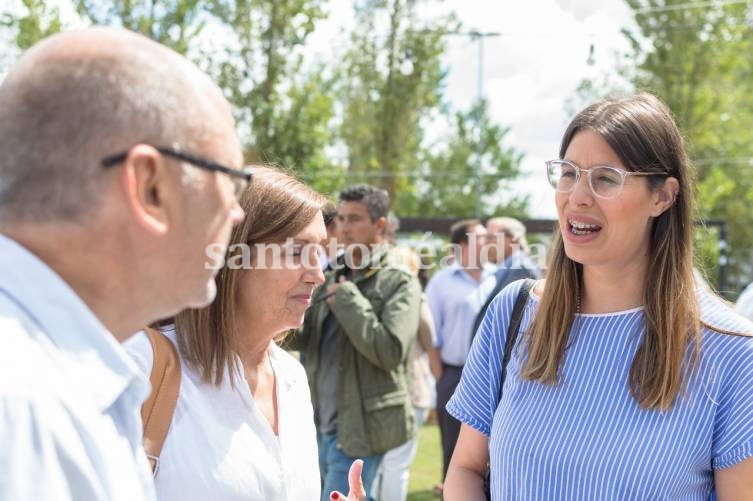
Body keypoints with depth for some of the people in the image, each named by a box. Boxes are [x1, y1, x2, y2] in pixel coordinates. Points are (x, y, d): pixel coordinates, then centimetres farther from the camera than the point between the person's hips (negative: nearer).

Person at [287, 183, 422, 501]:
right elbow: (299, 340, 8)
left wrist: (346, 299, -15)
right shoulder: (333, 276, 10)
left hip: (360, 426, -6)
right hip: (322, 424, 6)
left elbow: (390, 351, -21)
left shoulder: (399, 282, -8)